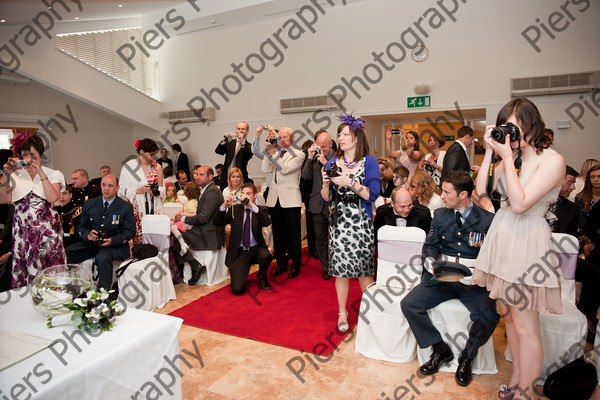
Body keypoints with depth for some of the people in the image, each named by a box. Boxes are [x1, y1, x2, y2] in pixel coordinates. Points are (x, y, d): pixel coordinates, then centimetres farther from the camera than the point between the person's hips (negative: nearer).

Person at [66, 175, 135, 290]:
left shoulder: (126, 207, 2)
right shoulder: (89, 204, 13)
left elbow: (130, 231, -1)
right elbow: (81, 227, 14)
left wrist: (112, 240, -18)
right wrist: (87, 235, -11)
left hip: (115, 245, -4)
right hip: (91, 243, 5)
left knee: (102, 258, -36)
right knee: (65, 254, -18)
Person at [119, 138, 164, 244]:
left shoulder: (157, 167, 9)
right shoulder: (129, 167, 1)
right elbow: (122, 190, -1)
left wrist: (157, 191, -6)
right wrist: (140, 190, -14)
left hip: (153, 208, 2)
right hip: (136, 209, -2)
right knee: (138, 238, -7)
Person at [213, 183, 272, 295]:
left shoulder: (260, 210, 4)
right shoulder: (234, 209, 7)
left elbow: (267, 222, -19)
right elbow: (216, 223, -4)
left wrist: (252, 205, -30)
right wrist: (224, 205, -21)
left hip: (256, 248, 1)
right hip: (239, 252, -1)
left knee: (266, 256, -36)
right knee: (237, 289, -16)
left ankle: (262, 276, 0)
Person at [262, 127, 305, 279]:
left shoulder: (298, 154, -2)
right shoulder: (275, 153, 13)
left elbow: (285, 169, -16)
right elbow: (265, 169, 1)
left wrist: (272, 154, -19)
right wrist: (268, 151, -6)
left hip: (290, 200, -5)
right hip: (274, 199, 5)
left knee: (293, 235, 3)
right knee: (278, 234, 13)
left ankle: (296, 266, 16)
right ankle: (281, 264, 26)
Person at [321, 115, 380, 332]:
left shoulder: (369, 161, -2)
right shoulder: (332, 163, 7)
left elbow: (372, 194, -11)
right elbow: (326, 198, 7)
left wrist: (349, 183, -20)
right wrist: (326, 184, -13)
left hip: (361, 222, -3)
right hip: (338, 222, 3)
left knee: (364, 270, 4)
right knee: (340, 269, 6)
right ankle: (342, 313, 22)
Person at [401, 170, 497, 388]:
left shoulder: (487, 220, -3)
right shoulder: (440, 215, 8)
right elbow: (430, 245, 8)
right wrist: (430, 260, -14)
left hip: (474, 282, -3)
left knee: (488, 316, -29)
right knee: (408, 304, -16)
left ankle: (467, 356, 4)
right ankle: (440, 349, 7)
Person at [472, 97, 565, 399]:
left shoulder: (551, 160, -12)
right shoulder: (511, 156, 8)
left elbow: (520, 203, -21)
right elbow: (481, 189, 1)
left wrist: (507, 158, -18)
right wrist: (489, 152, -4)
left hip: (526, 243, -7)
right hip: (502, 238, 7)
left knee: (525, 326, 2)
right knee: (509, 315, 18)